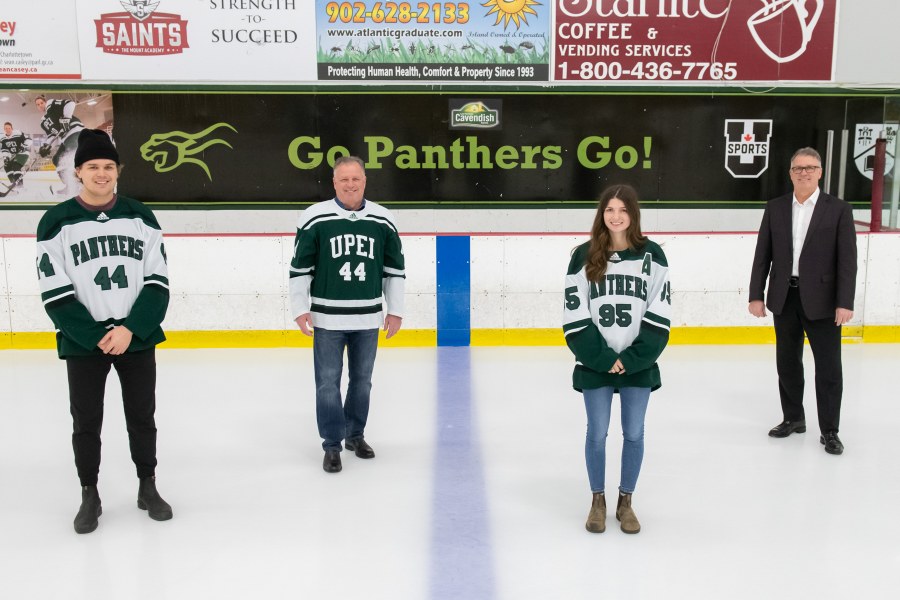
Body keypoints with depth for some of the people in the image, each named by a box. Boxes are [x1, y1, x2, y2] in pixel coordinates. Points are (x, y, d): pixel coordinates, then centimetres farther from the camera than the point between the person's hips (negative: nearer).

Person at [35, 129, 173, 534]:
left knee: (142, 417, 11)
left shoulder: (140, 217, 1)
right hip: (83, 342, -1)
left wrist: (129, 329, -14)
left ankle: (148, 488, 27)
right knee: (86, 422, 8)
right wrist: (98, 336, -15)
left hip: (137, 338, 2)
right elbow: (55, 295, -8)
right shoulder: (57, 222, -5)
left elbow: (157, 283, -2)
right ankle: (89, 496, 25)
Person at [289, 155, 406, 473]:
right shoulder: (314, 218, -7)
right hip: (327, 317, -2)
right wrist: (300, 309, -4)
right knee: (328, 382, 1)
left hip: (368, 317, 3)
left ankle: (355, 434, 32)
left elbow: (395, 268, 8)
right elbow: (299, 267, -1)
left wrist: (395, 310, 7)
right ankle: (332, 445, 13)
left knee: (362, 380, 14)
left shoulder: (383, 220, 0)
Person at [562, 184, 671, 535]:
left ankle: (625, 502, 26)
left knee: (634, 434, 9)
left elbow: (659, 312, -2)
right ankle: (598, 501, 25)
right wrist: (603, 357, -11)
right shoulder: (584, 256, -1)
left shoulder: (651, 254, 0)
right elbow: (575, 315, -4)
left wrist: (632, 358, -11)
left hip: (639, 363, 1)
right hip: (595, 364, 0)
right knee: (597, 433, 7)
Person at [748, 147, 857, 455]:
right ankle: (793, 418, 30)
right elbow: (763, 255, 4)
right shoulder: (775, 208, 4)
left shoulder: (839, 209, -3)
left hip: (821, 300, -3)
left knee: (828, 367, 3)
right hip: (784, 297, 3)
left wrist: (845, 303, -13)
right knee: (787, 363, 13)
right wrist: (757, 296, 0)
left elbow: (847, 259, -7)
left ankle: (829, 430, 16)